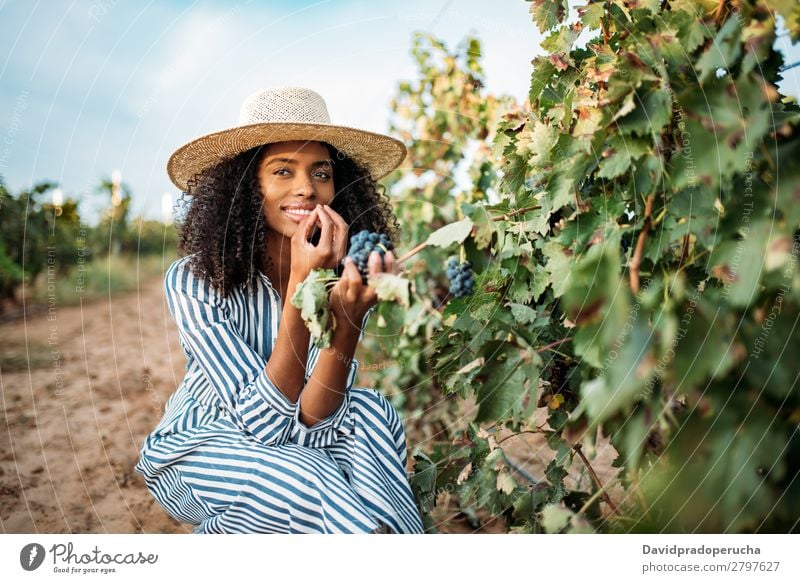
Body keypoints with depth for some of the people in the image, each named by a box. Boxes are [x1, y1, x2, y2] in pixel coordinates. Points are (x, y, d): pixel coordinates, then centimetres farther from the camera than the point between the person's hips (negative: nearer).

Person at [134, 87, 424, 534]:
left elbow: (313, 417, -24)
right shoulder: (195, 280, -23)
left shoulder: (344, 274, -15)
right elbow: (264, 422, -30)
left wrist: (348, 321, -41)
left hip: (296, 445, 3)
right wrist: (300, 287, -39)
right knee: (307, 482, -33)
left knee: (369, 412, -28)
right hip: (200, 451, -2)